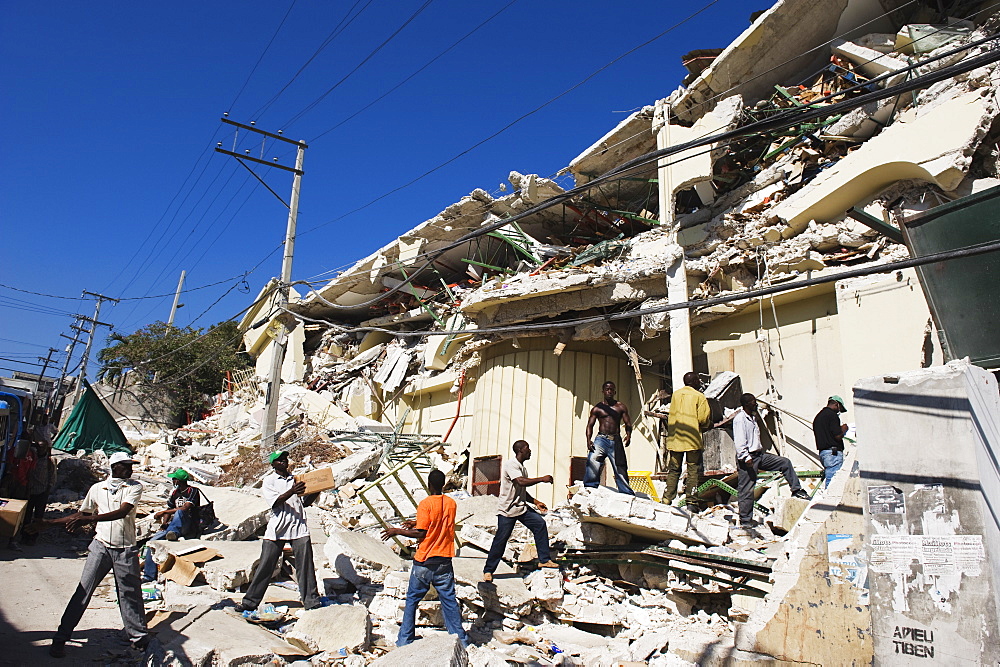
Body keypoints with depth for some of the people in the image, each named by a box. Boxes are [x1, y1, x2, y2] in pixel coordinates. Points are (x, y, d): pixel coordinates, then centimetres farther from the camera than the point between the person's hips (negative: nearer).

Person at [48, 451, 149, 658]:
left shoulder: (135, 487, -3)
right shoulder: (97, 488, 6)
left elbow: (122, 512, -19)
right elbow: (82, 514, 21)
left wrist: (89, 519, -28)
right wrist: (48, 523, 20)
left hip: (126, 549, -2)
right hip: (101, 546, 2)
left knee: (130, 594, 5)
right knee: (83, 591, -2)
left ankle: (139, 637, 17)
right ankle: (61, 638, 11)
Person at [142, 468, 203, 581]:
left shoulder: (193, 491, -9)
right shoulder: (175, 493, 15)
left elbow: (185, 508, -21)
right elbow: (169, 509, 18)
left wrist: (163, 512, -17)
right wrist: (164, 523, -3)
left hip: (192, 528, -7)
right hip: (175, 527, 7)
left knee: (179, 512, -33)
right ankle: (149, 575, 2)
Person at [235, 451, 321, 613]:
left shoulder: (296, 479, 16)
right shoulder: (269, 481, 5)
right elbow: (275, 502, -10)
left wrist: (315, 492, -1)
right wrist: (291, 492, -26)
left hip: (299, 528, 2)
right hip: (277, 529, -2)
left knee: (305, 565, 0)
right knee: (265, 566, 3)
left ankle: (311, 600, 8)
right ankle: (250, 601, 17)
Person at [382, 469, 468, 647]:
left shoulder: (426, 504, -13)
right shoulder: (451, 503, 3)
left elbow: (421, 533, -15)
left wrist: (397, 531, -4)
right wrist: (416, 524, 20)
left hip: (424, 561, -4)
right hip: (444, 562, 4)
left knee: (412, 599, 12)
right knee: (449, 600, 11)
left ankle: (405, 640, 19)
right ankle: (460, 639, 14)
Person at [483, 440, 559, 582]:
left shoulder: (522, 468, 13)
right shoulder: (510, 464, -16)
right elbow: (521, 482, -32)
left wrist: (536, 502, 14)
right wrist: (542, 479, -23)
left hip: (521, 508, 8)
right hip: (507, 510, -8)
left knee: (540, 524, -3)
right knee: (500, 540, -3)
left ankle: (544, 560, 6)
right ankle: (488, 570, 12)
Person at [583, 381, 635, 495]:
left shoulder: (621, 407, 11)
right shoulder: (597, 408, 9)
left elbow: (628, 423, 6)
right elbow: (590, 425, 6)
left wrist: (628, 435, -14)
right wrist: (588, 440, -10)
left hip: (616, 441, 1)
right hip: (601, 439, -1)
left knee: (621, 469, 3)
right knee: (592, 465, -15)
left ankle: (627, 494, 14)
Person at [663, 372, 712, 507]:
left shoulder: (675, 395, 10)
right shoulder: (699, 396, -5)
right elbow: (703, 419, -9)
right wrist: (707, 424, 12)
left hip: (675, 439, 4)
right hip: (693, 439, -4)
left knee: (673, 470, 10)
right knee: (693, 471, 3)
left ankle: (667, 499, 7)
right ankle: (691, 502, 1)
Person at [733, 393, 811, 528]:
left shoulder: (753, 418, 17)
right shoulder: (740, 418, -14)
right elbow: (739, 441, -21)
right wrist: (746, 457, -26)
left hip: (759, 455, 9)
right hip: (747, 458, -9)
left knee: (785, 462, 5)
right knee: (746, 489, -3)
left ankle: (796, 490, 16)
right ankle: (745, 520, 5)